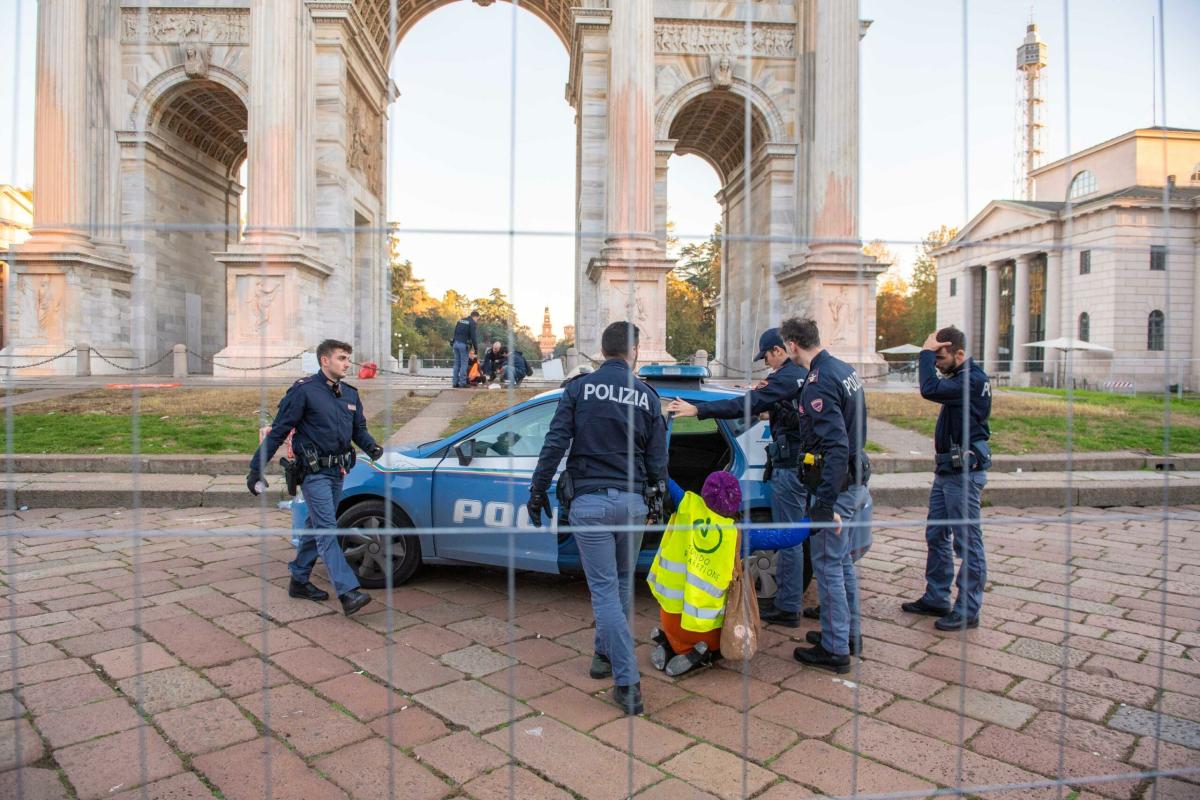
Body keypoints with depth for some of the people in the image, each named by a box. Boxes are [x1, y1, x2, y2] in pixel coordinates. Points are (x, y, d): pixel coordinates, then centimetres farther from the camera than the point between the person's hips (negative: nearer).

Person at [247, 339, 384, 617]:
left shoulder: (350, 394, 10)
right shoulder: (304, 391, -11)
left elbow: (359, 429, 18)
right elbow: (278, 431, -10)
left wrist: (371, 447, -4)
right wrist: (257, 468, -10)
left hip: (338, 471, 8)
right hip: (315, 472, -7)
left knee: (316, 526, 17)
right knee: (327, 530, -10)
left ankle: (299, 581, 32)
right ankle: (348, 592, -15)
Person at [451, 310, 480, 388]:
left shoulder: (460, 321, 18)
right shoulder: (472, 323, -5)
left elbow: (455, 333, 18)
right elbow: (474, 337, -11)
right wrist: (476, 349, -6)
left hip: (456, 343, 7)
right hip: (464, 345, -7)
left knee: (457, 363, 9)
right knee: (463, 364, -4)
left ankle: (455, 382, 8)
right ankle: (462, 383, -6)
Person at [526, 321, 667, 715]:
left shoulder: (580, 388, -2)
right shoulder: (647, 395, 3)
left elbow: (555, 443, -7)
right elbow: (657, 461, 5)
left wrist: (538, 491, 1)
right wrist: (656, 492, 25)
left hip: (590, 501, -2)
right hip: (633, 502, 3)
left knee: (605, 589, 1)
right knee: (621, 583, 22)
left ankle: (628, 683, 0)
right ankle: (605, 653, 36)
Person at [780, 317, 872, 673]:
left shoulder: (819, 383, -21)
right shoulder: (846, 370, 9)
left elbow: (835, 446, -27)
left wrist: (826, 504, -26)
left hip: (835, 486, -10)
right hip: (854, 482, 10)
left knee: (827, 567, 2)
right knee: (842, 561, 21)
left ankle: (835, 649, 14)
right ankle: (850, 633, 35)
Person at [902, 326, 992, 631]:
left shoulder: (973, 380, -19)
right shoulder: (960, 379, 12)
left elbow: (931, 389, -31)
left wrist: (927, 352, -22)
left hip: (964, 473, -10)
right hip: (948, 470, 10)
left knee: (967, 542, -1)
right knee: (936, 536, 15)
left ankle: (968, 611, 8)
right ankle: (936, 599, 26)